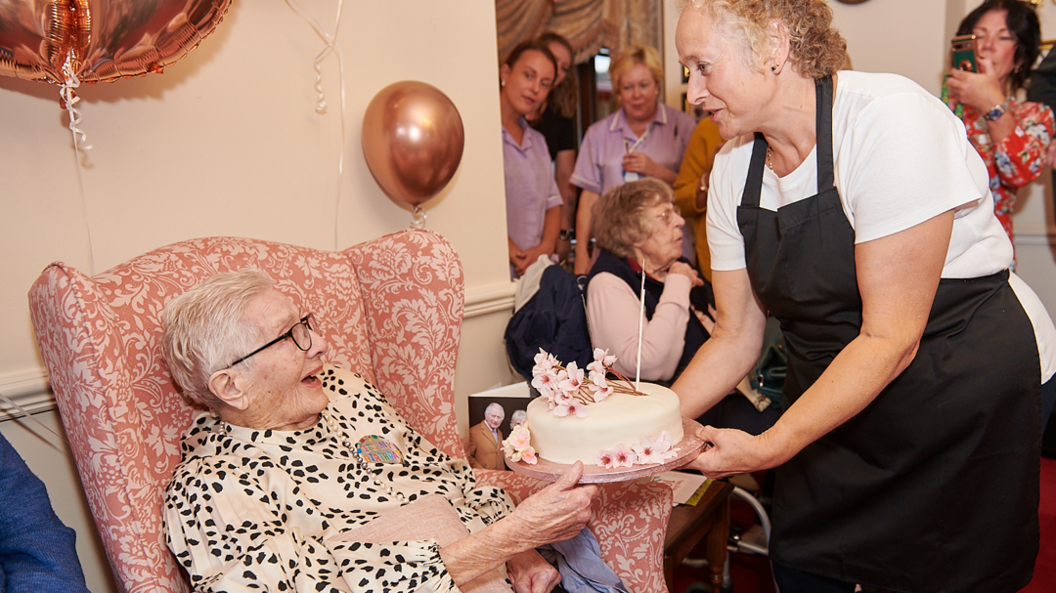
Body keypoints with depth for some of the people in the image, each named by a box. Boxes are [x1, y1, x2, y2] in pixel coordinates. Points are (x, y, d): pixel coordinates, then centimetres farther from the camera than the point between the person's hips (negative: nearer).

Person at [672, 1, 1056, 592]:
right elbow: (737, 336, -1)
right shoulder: (733, 167, -4)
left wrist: (768, 448, -31)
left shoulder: (891, 120, -25)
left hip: (968, 389, -5)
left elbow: (890, 340, -27)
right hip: (834, 398, 6)